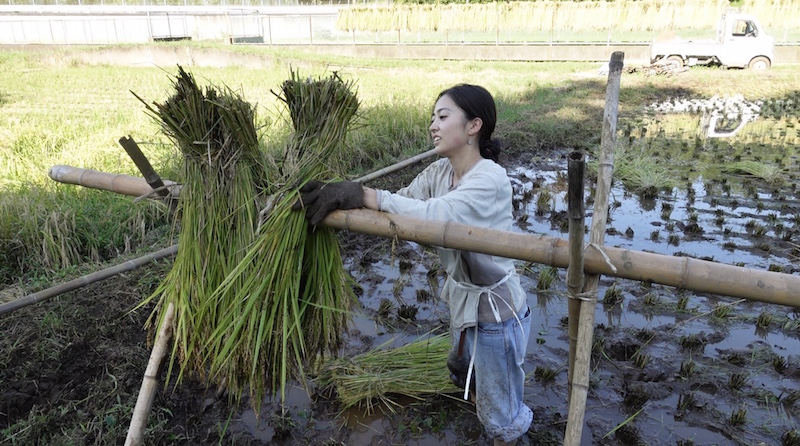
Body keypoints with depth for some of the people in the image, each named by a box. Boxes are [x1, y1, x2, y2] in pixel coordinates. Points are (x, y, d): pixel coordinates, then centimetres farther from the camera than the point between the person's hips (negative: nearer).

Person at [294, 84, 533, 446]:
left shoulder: (491, 179, -27)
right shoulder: (438, 172, -3)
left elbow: (435, 216, -42)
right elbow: (401, 206, -16)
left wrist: (364, 195, -41)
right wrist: (339, 195, -30)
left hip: (496, 310, -8)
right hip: (460, 299, 8)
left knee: (500, 416, 12)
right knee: (462, 372, 35)